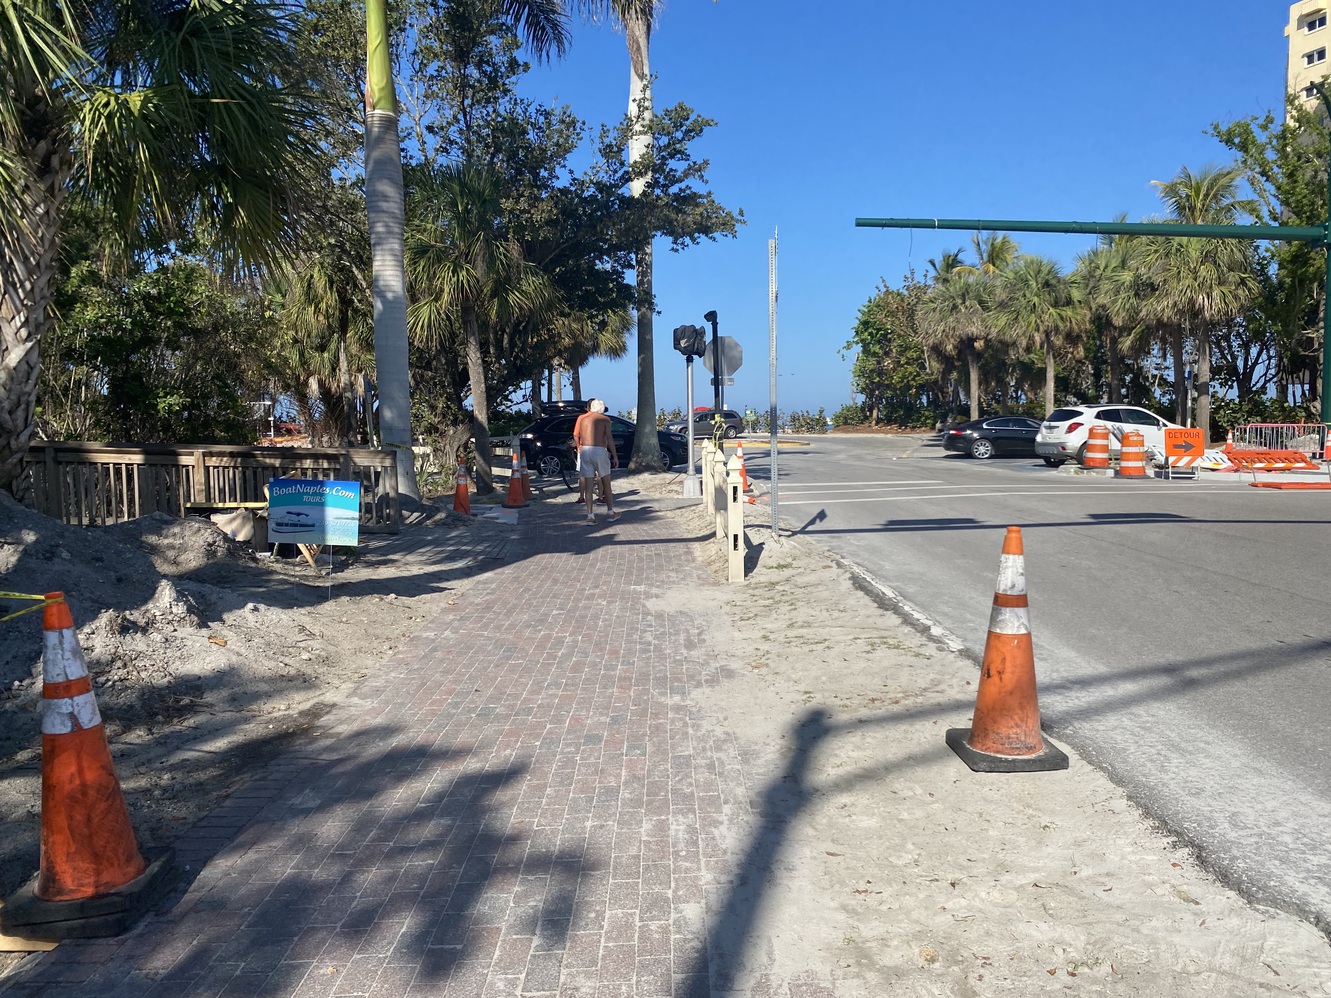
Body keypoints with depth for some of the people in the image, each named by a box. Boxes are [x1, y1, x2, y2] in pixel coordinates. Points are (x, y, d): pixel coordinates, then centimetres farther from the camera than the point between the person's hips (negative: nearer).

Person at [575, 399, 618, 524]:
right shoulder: (605, 419, 2)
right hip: (599, 451, -3)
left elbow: (578, 436, 9)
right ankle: (610, 513, 18)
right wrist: (615, 455, -3)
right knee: (606, 483, 11)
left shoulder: (583, 419, 14)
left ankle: (590, 515, 1)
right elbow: (609, 438, -5)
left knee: (588, 485, 4)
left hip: (584, 451, 3)